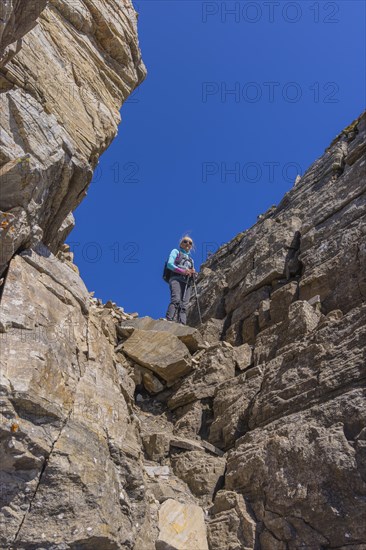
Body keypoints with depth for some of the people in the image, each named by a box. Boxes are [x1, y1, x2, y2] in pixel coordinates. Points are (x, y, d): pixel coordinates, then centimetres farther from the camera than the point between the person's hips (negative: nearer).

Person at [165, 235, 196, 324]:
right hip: (176, 278, -5)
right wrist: (182, 271, -12)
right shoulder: (176, 251, 21)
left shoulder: (191, 259, 36)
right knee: (176, 300, -29)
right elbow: (169, 264, 3)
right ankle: (169, 321, -43)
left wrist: (193, 273, 2)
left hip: (187, 282, 5)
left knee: (184, 305, -14)